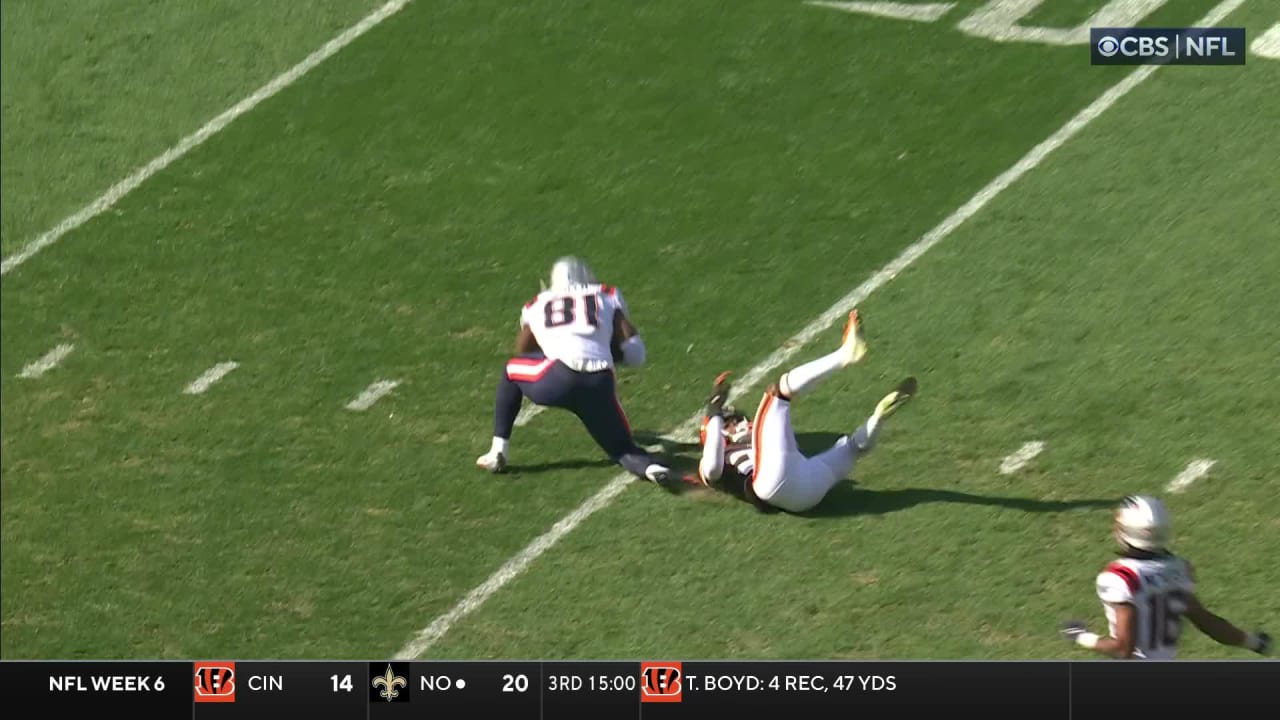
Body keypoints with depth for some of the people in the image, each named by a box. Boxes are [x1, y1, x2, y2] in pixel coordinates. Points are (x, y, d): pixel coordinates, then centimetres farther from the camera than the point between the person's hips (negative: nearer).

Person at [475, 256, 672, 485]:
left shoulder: (536, 306, 26)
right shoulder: (608, 297, 24)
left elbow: (523, 353, 40)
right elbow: (635, 353, 16)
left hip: (560, 378, 0)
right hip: (600, 386, 0)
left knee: (511, 372, 31)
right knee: (621, 448, 19)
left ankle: (498, 452, 24)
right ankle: (650, 467, -16)